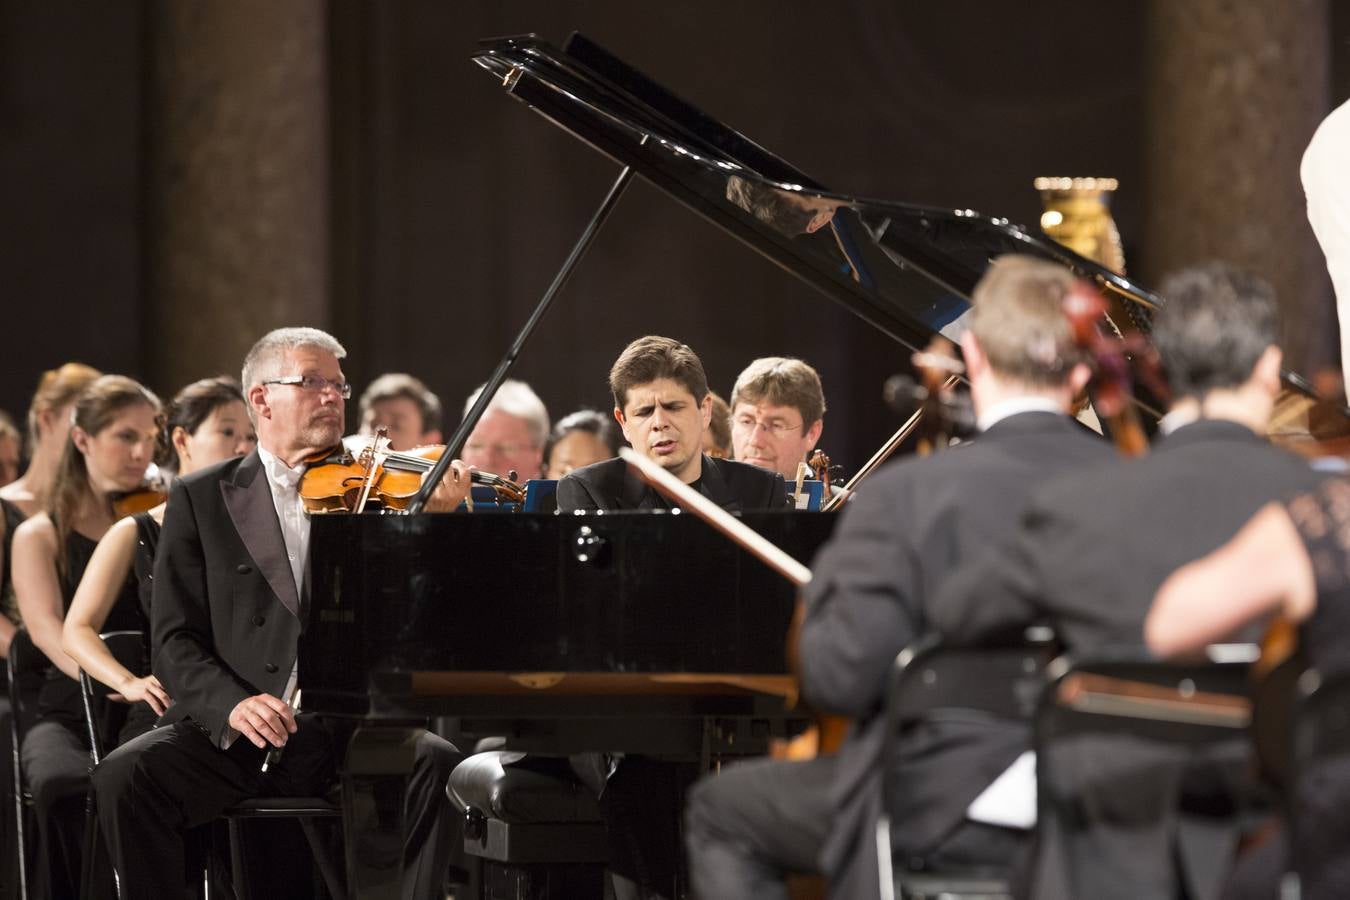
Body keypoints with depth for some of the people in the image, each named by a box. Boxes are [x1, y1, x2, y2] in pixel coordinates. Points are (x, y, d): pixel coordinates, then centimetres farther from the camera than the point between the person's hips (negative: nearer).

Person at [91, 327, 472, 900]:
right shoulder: (199, 499, 10)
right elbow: (174, 641, 2)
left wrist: (437, 521, -13)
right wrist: (231, 703, -18)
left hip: (349, 728, 1)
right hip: (232, 734, -1)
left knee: (436, 763, -28)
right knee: (125, 775, -27)